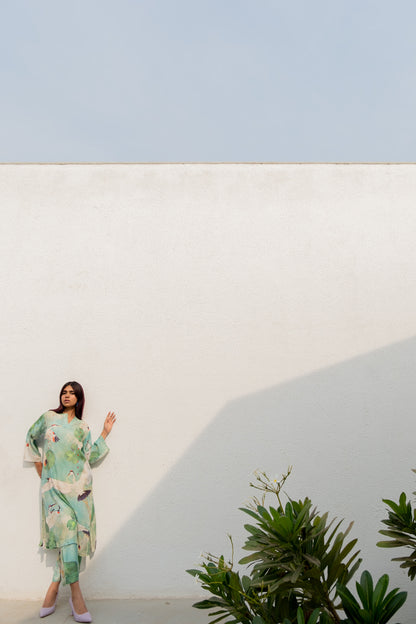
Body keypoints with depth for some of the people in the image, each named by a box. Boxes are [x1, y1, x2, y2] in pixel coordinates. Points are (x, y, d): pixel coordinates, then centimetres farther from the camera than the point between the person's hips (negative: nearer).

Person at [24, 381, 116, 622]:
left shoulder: (83, 428, 8)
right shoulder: (49, 418, 5)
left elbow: (91, 457, 4)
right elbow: (32, 438, 17)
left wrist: (105, 433, 1)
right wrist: (39, 466, 13)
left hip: (78, 485, 2)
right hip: (54, 485, -2)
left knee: (74, 535, 2)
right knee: (66, 533, -10)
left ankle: (54, 587, 19)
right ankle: (76, 594, -2)